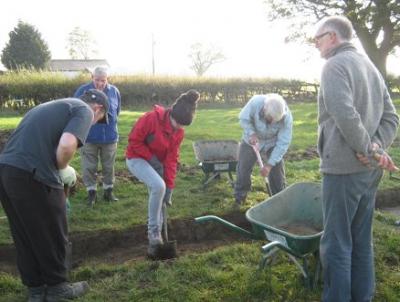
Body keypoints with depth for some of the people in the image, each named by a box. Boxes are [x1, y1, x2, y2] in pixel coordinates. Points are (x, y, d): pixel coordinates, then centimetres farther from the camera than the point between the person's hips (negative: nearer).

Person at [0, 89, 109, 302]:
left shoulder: (52, 106, 27)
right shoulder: (84, 110, 1)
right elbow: (65, 146, -18)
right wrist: (64, 170, 1)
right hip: (32, 177, -8)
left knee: (24, 237, 20)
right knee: (51, 236, 13)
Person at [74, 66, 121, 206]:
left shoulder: (114, 91, 0)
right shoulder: (83, 90, -6)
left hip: (110, 136, 2)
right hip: (89, 137, -2)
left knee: (109, 166, 12)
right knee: (89, 167, 5)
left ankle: (108, 190, 26)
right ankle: (91, 192, 19)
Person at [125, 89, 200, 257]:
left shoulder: (179, 132, -8)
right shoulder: (151, 118, -27)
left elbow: (171, 160, -7)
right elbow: (134, 141, -19)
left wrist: (170, 187, -11)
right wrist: (151, 157, -20)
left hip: (156, 162, 7)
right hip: (137, 158, -6)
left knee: (161, 189, 2)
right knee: (158, 186, -29)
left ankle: (154, 240, 16)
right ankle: (153, 232, -14)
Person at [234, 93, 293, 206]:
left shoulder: (287, 117, -34)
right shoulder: (255, 102, -35)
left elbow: (283, 143, -28)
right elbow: (243, 118, -17)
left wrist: (270, 164, -29)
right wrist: (251, 133, -32)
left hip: (272, 143, 0)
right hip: (251, 140, 1)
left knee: (277, 171, -2)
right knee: (243, 169, 3)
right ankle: (239, 198, 20)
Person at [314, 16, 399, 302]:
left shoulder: (335, 65, -10)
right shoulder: (371, 66, 17)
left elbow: (345, 114, -24)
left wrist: (369, 150, -15)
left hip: (344, 167, -9)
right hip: (370, 170, 9)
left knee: (336, 243, 1)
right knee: (362, 240, 16)